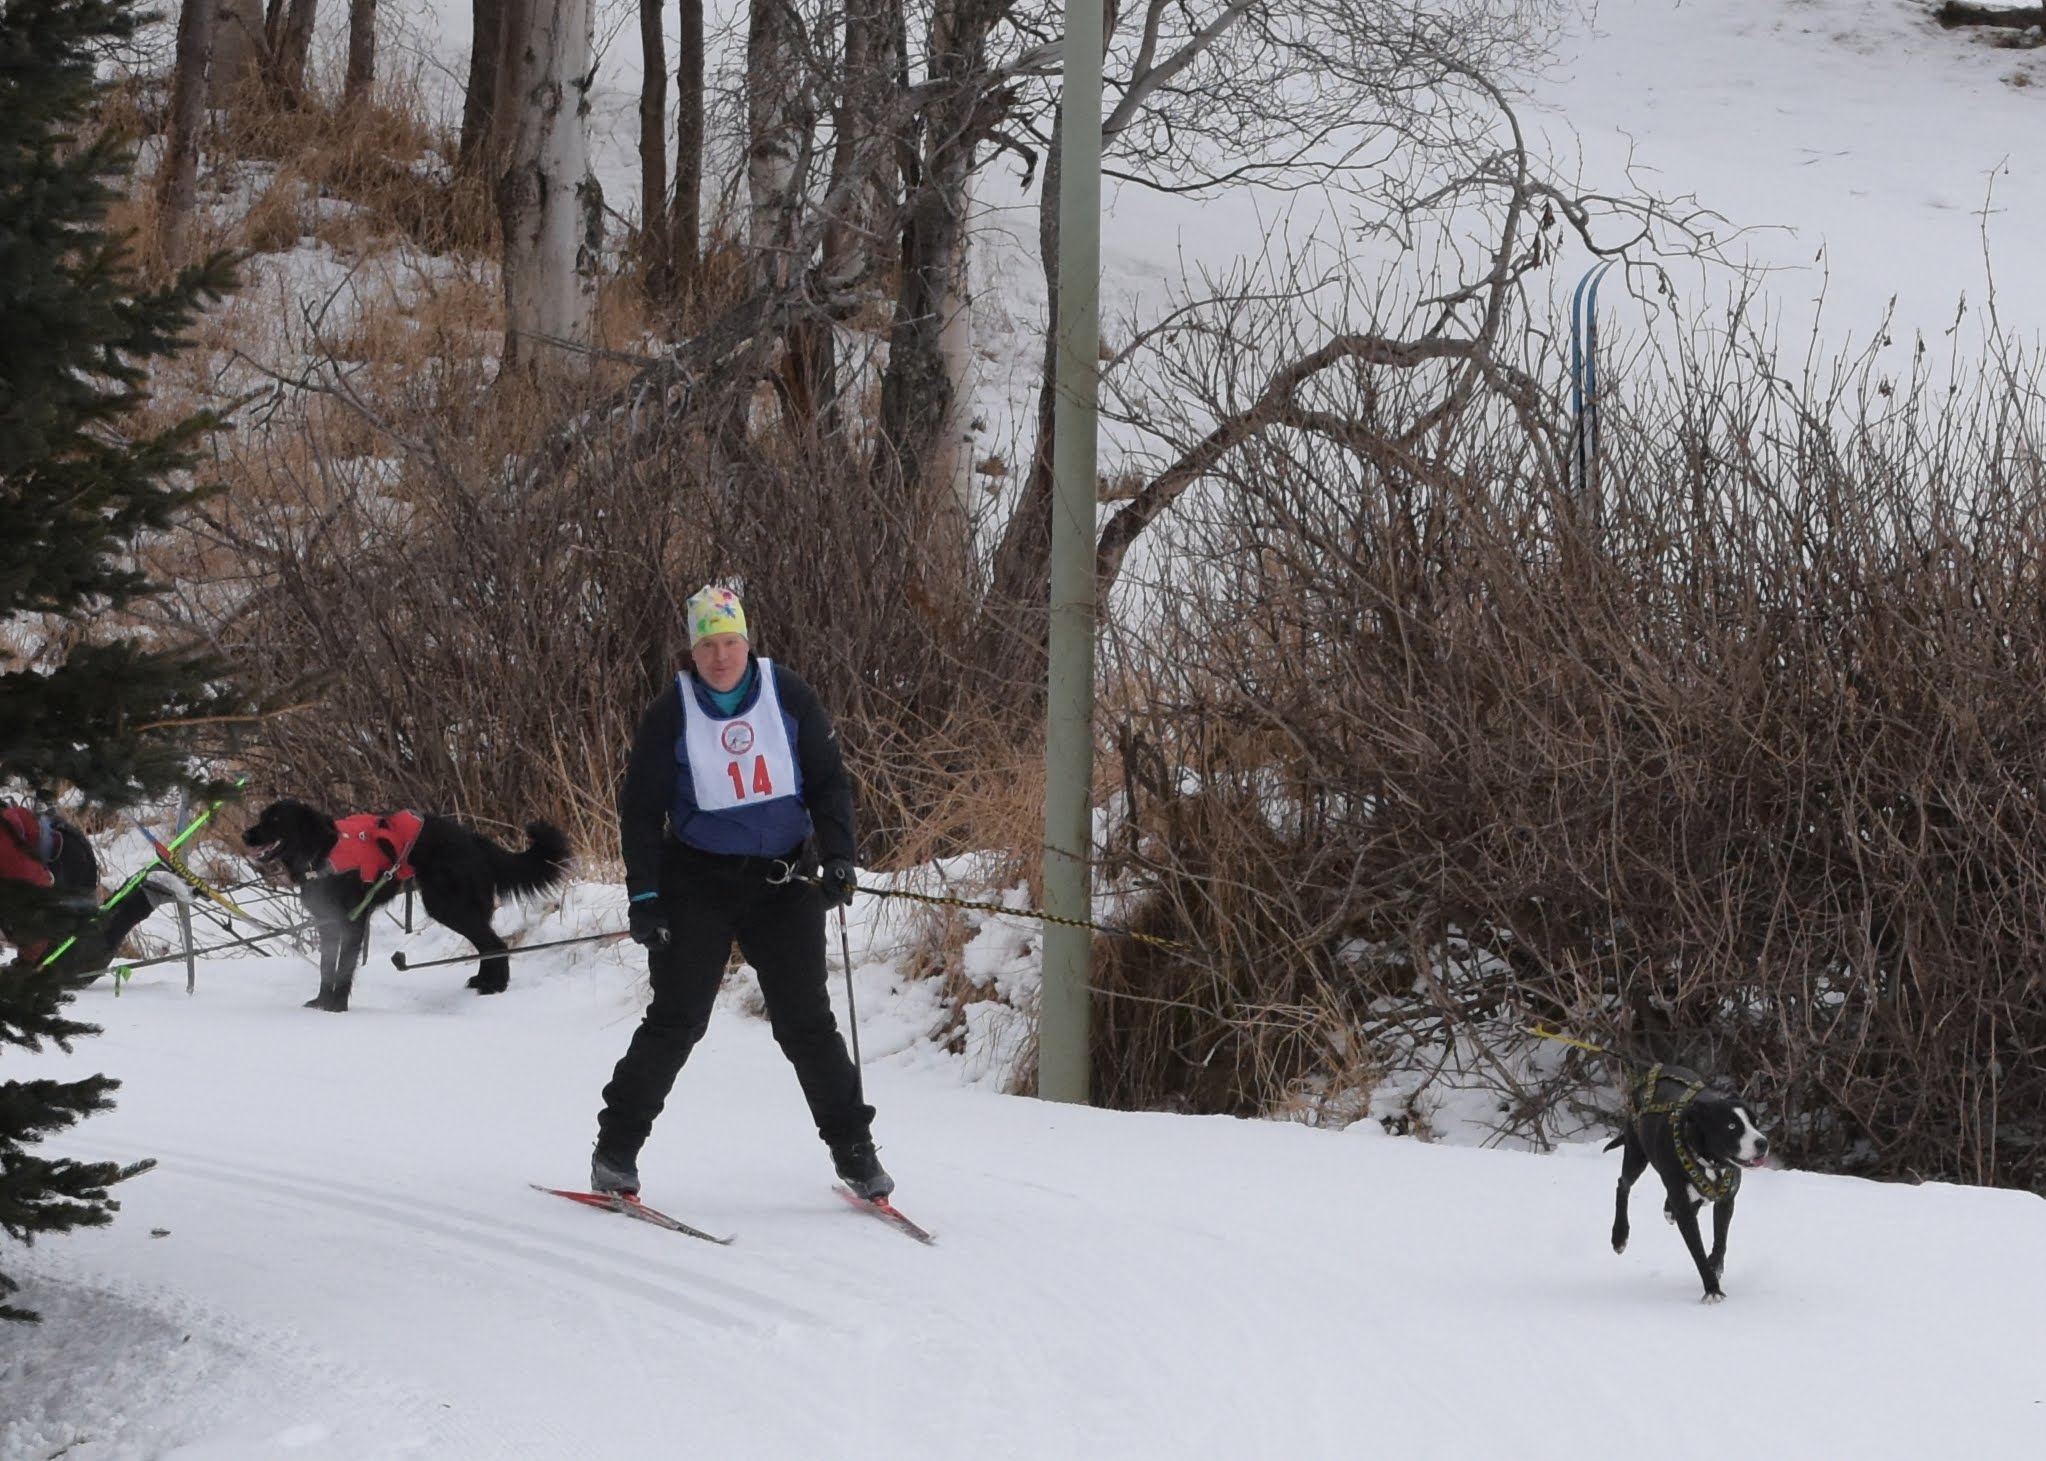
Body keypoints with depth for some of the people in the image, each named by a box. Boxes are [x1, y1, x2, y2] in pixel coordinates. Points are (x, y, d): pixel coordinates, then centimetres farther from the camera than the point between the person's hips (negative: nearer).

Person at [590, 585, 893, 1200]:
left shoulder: (788, 696, -3)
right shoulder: (671, 713, -6)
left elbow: (828, 780, 5)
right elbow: (641, 808, -1)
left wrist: (838, 859, -6)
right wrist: (644, 896, -8)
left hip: (784, 882, 1)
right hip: (699, 882, -1)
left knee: (806, 1021, 0)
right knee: (676, 1021, -5)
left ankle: (853, 1149, 10)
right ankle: (616, 1146, 6)